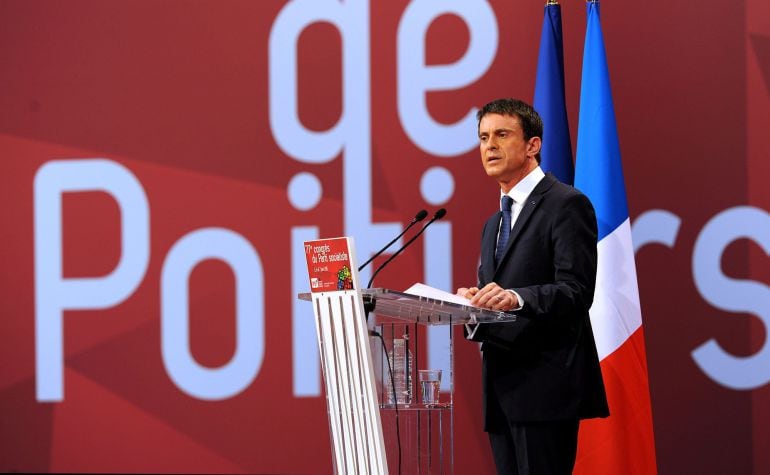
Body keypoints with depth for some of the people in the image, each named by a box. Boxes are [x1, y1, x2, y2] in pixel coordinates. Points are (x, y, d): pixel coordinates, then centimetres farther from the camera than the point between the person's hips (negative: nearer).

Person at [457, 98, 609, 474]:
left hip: (545, 387, -8)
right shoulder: (494, 224, 24)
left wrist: (516, 298, -30)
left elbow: (576, 292, -14)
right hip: (503, 391, 8)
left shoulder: (566, 204, -3)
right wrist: (472, 307, 0)